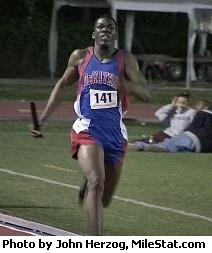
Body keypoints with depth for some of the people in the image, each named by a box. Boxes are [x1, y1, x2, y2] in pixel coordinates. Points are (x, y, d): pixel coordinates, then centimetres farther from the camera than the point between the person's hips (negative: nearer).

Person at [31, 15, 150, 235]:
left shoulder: (125, 60, 2)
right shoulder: (80, 57, 4)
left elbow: (145, 94, -5)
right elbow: (62, 84, 19)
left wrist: (124, 84, -26)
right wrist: (43, 118, 14)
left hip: (115, 133, 2)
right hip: (87, 131, -2)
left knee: (104, 199, 13)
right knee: (96, 183, -27)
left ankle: (88, 188, 53)